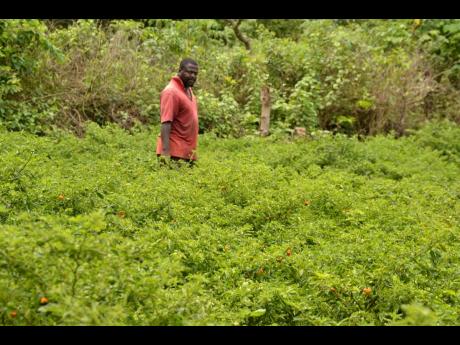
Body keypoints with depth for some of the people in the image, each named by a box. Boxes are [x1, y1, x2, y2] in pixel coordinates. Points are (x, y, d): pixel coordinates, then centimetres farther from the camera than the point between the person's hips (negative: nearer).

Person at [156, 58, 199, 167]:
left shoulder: (188, 90, 15)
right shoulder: (171, 92, -13)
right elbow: (165, 123, -21)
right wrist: (166, 152, -29)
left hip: (187, 153, 9)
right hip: (174, 153, -9)